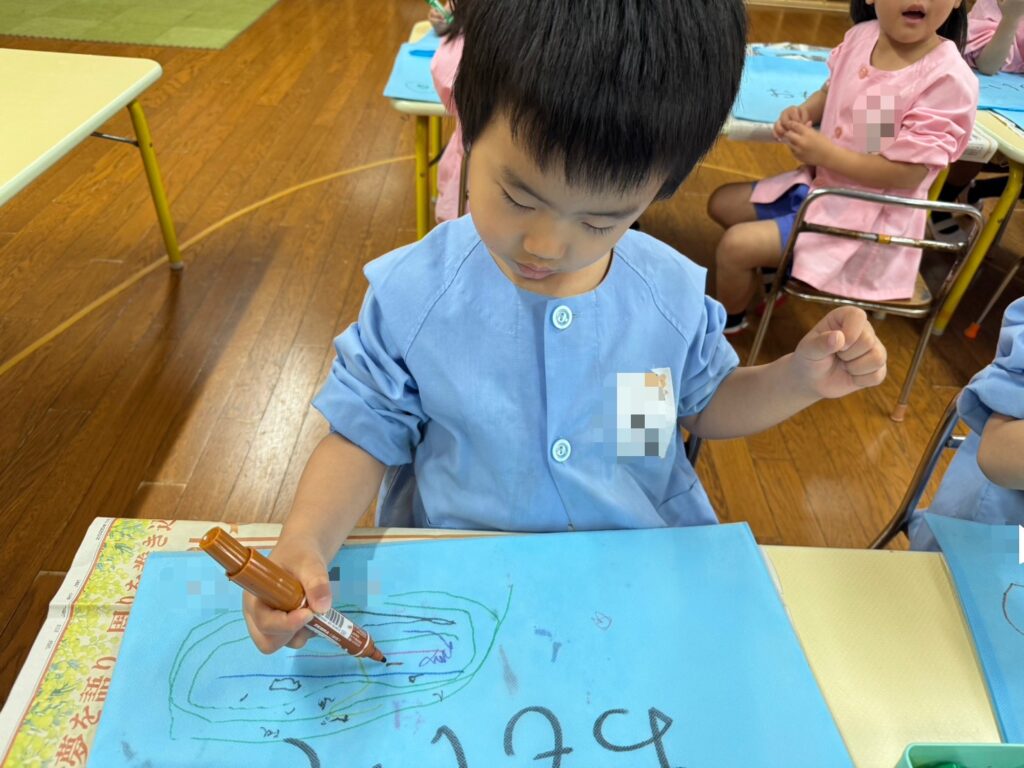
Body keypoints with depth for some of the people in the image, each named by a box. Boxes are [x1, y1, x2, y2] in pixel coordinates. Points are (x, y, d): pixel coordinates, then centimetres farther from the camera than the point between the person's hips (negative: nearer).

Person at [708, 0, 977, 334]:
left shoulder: (949, 78, -26)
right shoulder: (861, 36, -5)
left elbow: (908, 173, -25)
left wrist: (825, 153, -27)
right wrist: (802, 112, -9)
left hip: (867, 214, -8)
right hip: (819, 184, 8)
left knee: (735, 245, -17)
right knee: (723, 202, 15)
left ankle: (727, 320, 13)